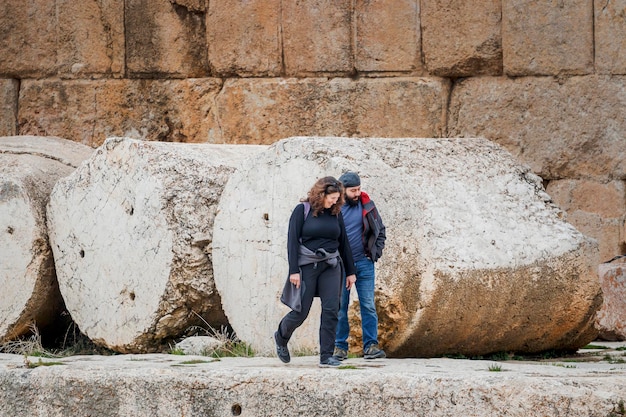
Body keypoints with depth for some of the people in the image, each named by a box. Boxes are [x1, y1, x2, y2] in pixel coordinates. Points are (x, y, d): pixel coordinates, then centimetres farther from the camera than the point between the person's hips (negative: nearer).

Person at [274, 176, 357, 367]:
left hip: (331, 266, 4)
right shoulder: (302, 210, -3)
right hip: (307, 266, -4)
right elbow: (293, 240, -6)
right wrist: (294, 270, -13)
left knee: (331, 310, -8)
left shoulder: (335, 213, 10)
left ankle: (326, 356, -5)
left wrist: (350, 271, 16)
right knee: (301, 312, -1)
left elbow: (344, 243, 16)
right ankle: (281, 337, 30)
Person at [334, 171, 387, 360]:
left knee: (368, 305, -2)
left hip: (364, 263, 2)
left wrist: (376, 252, 4)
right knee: (340, 307, 3)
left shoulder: (367, 206, 4)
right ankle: (340, 346, 9)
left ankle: (371, 345, -1)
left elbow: (380, 231, 15)